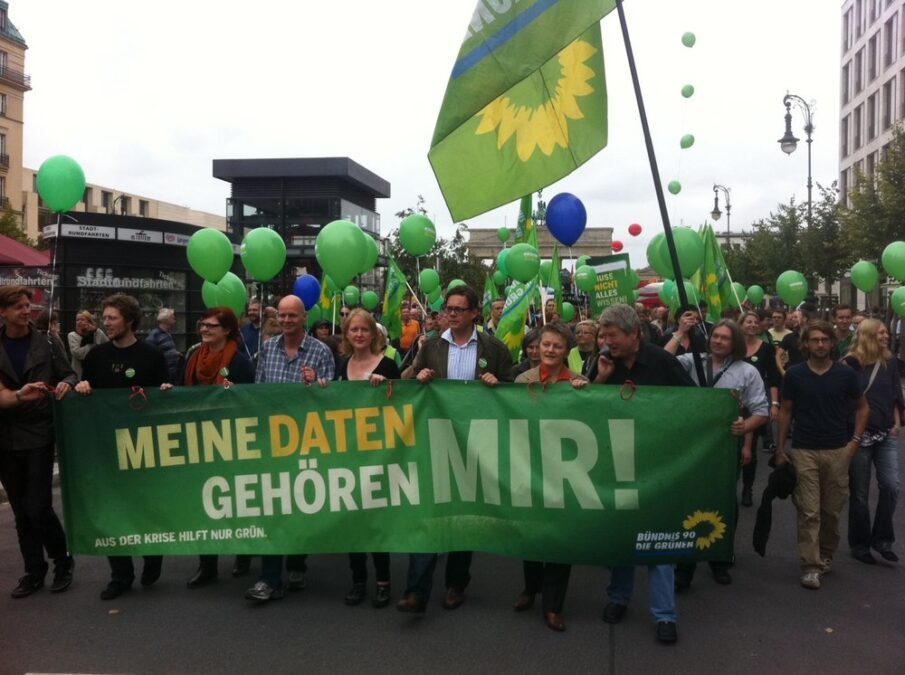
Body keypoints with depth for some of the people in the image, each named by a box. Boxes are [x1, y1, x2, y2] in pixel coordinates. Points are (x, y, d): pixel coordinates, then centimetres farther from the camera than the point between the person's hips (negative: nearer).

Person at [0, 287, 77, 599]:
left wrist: (66, 384, -17)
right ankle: (33, 571, 23)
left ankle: (62, 561, 15)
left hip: (39, 435, -2)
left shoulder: (46, 343, 0)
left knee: (38, 508, -6)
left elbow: (68, 374, 5)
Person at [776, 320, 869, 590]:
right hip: (803, 451, -1)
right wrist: (780, 449, 2)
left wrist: (855, 440, 0)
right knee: (809, 511, -3)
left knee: (832, 509, 10)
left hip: (837, 451, 1)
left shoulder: (846, 374, 0)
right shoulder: (794, 374, -1)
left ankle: (826, 555, 30)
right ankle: (810, 565, 1)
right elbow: (786, 411, 6)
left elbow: (862, 407, 11)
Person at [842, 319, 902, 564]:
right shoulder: (850, 363, -8)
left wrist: (897, 424, 5)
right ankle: (860, 544, 18)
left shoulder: (890, 362, 6)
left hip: (886, 434, 4)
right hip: (858, 434, -4)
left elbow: (895, 395, 13)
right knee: (860, 493, 4)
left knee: (891, 486, -6)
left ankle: (882, 539, 10)